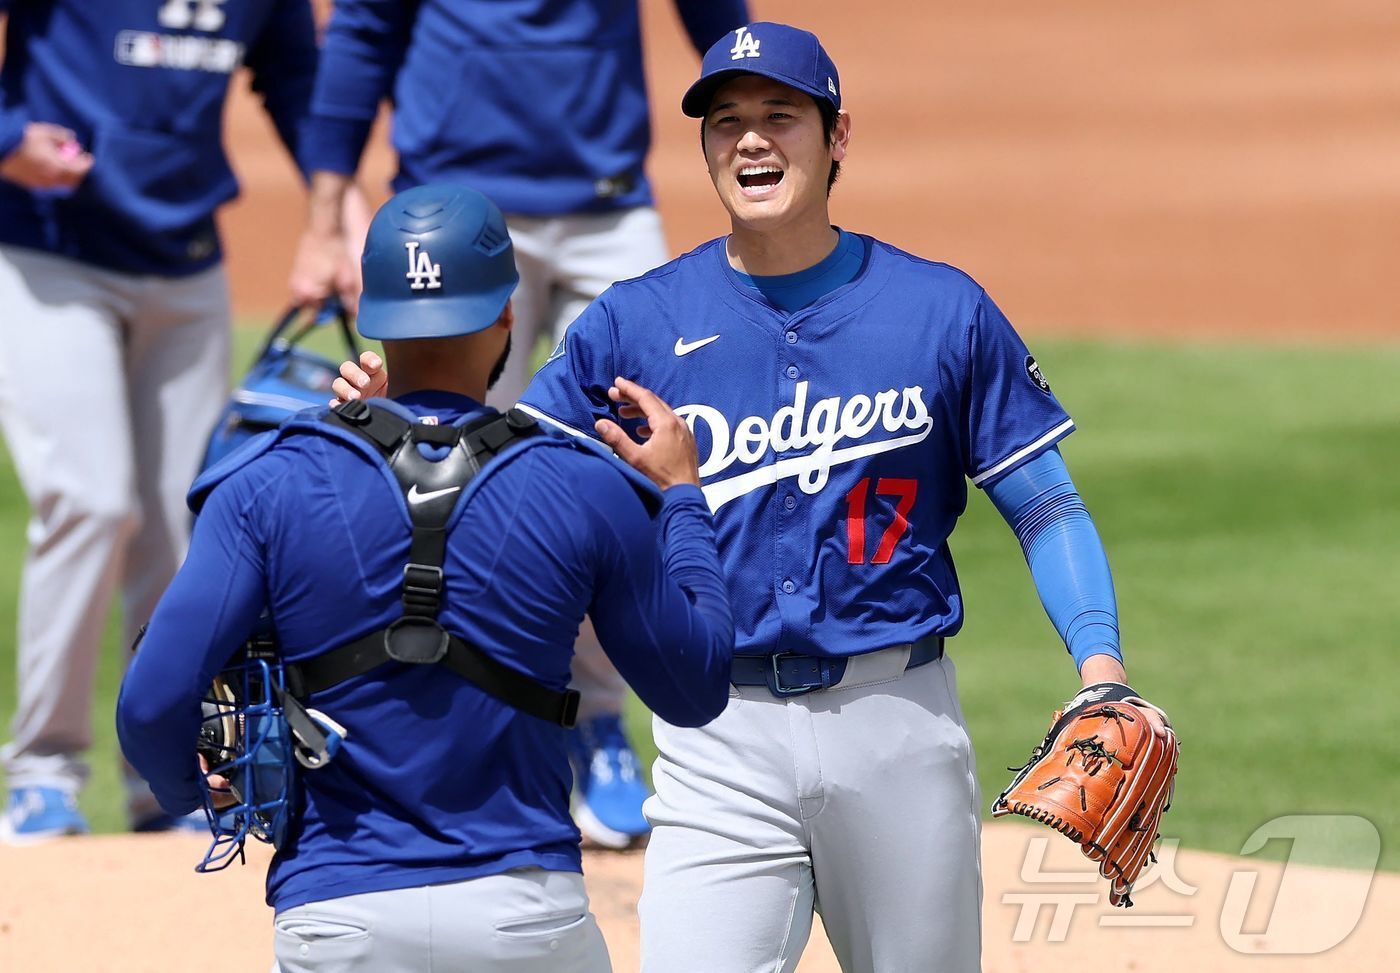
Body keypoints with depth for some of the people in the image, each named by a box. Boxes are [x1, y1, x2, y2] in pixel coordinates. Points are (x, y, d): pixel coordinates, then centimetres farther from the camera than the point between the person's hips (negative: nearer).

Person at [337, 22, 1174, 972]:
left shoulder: (943, 311, 3)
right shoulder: (637, 322, 4)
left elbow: (1045, 507, 4)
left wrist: (1103, 668, -10)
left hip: (899, 724, 1)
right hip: (719, 743, 0)